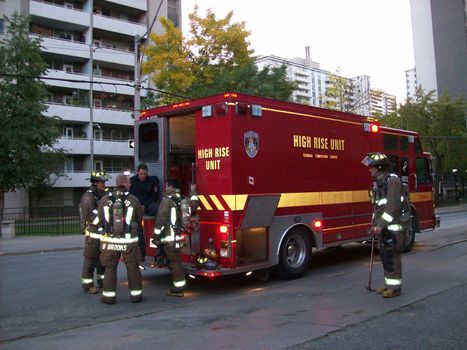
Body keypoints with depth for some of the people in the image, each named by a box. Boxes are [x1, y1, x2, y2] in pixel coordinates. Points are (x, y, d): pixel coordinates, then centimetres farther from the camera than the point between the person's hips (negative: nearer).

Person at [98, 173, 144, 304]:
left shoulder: (105, 199, -3)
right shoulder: (134, 200, -6)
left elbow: (101, 218, 5)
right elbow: (139, 218, 5)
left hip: (110, 240, 1)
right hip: (129, 241, -1)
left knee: (110, 268, 12)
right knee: (133, 268, 11)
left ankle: (109, 295, 14)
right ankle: (136, 294, 18)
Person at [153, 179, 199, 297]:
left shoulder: (167, 200, -12)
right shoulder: (184, 200, 10)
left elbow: (161, 220, -15)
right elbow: (194, 205, 32)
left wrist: (156, 237, -9)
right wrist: (193, 192, 44)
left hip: (170, 238, -8)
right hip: (180, 236, 8)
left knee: (174, 262, -2)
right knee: (176, 261, 21)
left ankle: (178, 289, 3)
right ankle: (180, 286, 29)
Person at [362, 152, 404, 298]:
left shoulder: (393, 181, -14)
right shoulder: (378, 183, 15)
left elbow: (393, 206, -21)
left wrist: (381, 224, -22)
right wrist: (374, 223, 16)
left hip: (392, 227, -9)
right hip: (382, 227, 9)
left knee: (392, 257, -4)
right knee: (384, 256, 13)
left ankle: (395, 287, 4)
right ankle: (388, 284, 23)